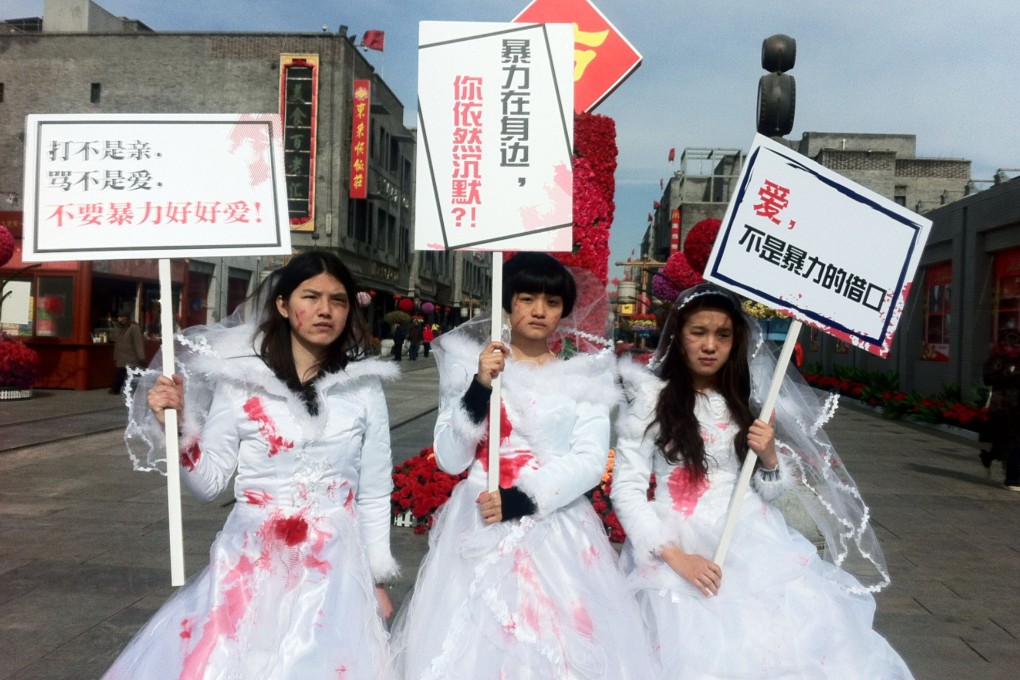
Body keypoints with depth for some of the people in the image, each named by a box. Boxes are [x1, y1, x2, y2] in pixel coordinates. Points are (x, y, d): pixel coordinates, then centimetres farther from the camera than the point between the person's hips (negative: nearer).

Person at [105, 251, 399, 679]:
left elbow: (375, 494, 5)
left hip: (335, 570, 1)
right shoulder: (240, 379, -4)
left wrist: (378, 579, 8)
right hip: (251, 566, 0)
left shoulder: (364, 389, -1)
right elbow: (208, 483, 0)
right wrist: (175, 425, -14)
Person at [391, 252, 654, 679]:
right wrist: (480, 387, -17)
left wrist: (521, 500, -16)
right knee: (472, 643, 1)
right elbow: (450, 460, -4)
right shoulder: (470, 360, 2)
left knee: (560, 643, 0)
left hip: (557, 528, 0)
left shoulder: (586, 369, 3)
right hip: (479, 527, 0)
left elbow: (591, 461, -5)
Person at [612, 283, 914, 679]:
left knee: (792, 647, -8)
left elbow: (773, 490, 13)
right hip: (680, 549, -3)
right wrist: (673, 554, -16)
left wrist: (769, 456, -8)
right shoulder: (650, 399, -4)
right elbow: (626, 489, -7)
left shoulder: (749, 400, 10)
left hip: (752, 545, 4)